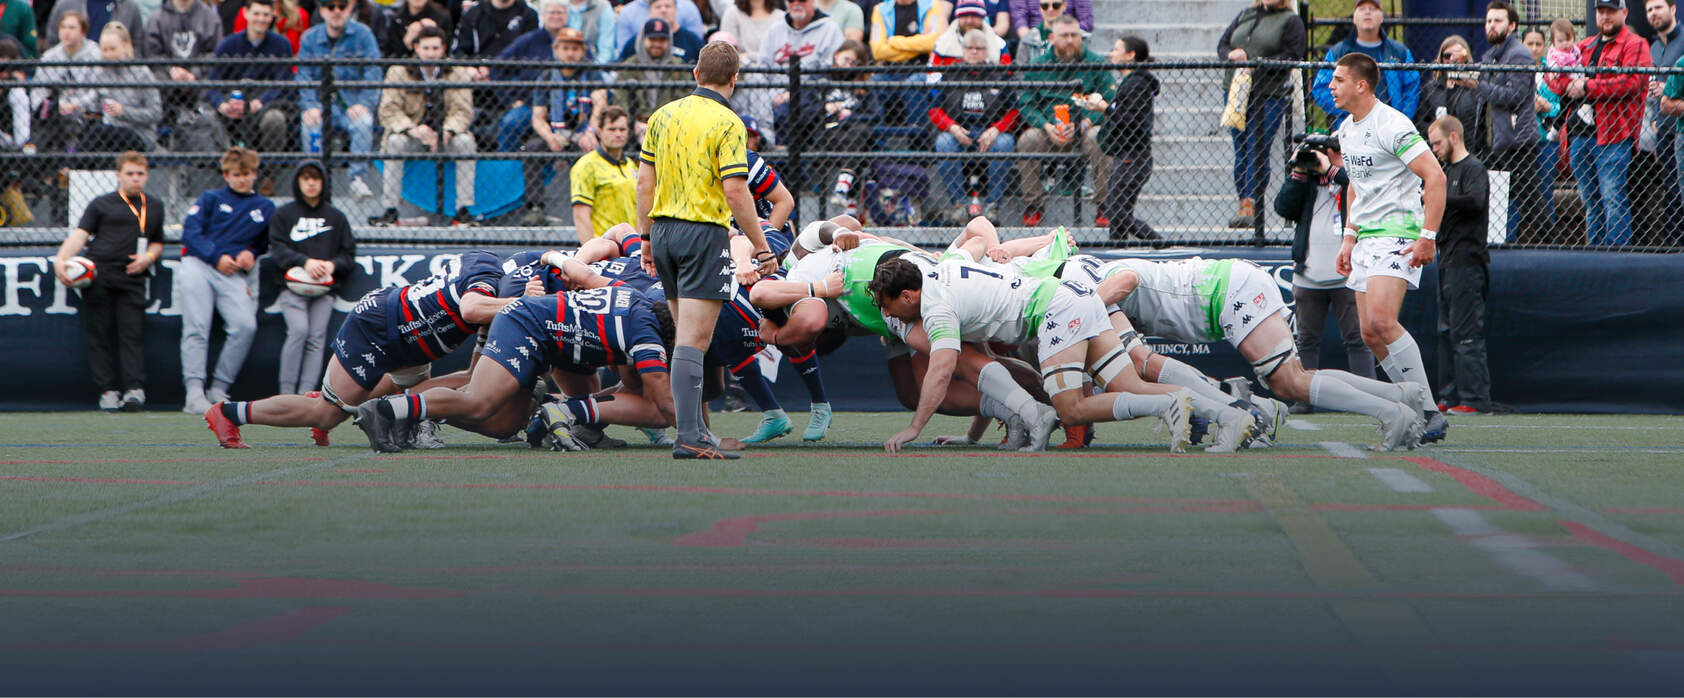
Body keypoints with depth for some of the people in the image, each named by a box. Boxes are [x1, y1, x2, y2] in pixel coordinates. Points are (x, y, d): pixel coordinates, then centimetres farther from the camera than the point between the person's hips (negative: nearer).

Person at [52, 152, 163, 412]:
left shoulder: (155, 207, 22)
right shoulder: (101, 204, 11)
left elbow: (157, 242, 30)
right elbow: (80, 235, 2)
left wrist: (149, 256, 6)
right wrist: (61, 259, -16)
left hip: (131, 278, 2)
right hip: (99, 274, -2)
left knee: (132, 332, -9)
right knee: (101, 333, -4)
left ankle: (135, 389, -14)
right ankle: (107, 389, -1)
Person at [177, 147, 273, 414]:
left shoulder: (266, 208, 21)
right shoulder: (210, 199, 13)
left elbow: (265, 242, 29)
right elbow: (190, 233, 3)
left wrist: (251, 253, 6)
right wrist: (217, 257, -9)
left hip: (234, 275, 2)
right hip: (198, 265, -2)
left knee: (245, 326, -21)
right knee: (196, 328, -17)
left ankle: (218, 390, -14)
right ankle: (194, 393, -23)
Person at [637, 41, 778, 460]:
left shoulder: (663, 116, 9)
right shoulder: (726, 123, -10)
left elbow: (644, 182, 11)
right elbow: (735, 192, -14)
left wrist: (646, 237, 19)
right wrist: (761, 248, -8)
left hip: (663, 229, 7)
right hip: (704, 234, -7)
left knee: (687, 335, 16)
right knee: (693, 342, -11)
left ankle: (693, 424, 18)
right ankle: (689, 438, -16)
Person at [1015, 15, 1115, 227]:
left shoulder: (1096, 63, 5)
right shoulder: (1038, 65, 8)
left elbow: (1110, 102, -3)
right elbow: (1025, 103, 2)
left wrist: (1083, 124, -18)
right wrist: (1047, 127, -16)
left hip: (1085, 129, -1)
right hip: (1049, 133, 1)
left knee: (1099, 138, -34)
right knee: (1027, 140, -30)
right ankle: (1033, 205, -19)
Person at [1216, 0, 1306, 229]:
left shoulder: (1291, 21, 1)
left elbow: (1292, 55, -9)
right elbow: (1222, 44, 18)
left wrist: (1258, 65, -18)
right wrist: (1231, 54, -6)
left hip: (1269, 95, -6)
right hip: (1236, 90, 6)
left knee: (1257, 150, -11)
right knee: (1240, 151, 6)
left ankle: (1252, 205, -13)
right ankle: (1243, 204, 12)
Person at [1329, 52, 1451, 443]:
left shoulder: (1391, 125, -14)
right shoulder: (1346, 129, 14)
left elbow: (1435, 177, -18)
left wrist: (1428, 237, -22)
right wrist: (1349, 238, 21)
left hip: (1397, 233, -9)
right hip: (1366, 237, 9)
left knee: (1382, 321, -23)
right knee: (1370, 333, 2)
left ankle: (1430, 414, -18)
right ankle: (1419, 413, 9)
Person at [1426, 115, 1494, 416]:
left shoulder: (1473, 169, -8)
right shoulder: (1448, 170, 19)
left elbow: (1475, 201, -25)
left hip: (1467, 261, -10)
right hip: (1449, 261, 10)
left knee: (1466, 332, -11)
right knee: (1447, 331, 10)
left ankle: (1475, 399, -11)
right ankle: (1450, 397, 13)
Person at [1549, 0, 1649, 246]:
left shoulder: (1634, 46, 0)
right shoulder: (1585, 46, 22)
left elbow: (1631, 82, -15)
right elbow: (1555, 77, 18)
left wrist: (1588, 87, -14)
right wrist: (1569, 83, -5)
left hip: (1612, 135, -7)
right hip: (1579, 133, 7)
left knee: (1612, 200, -11)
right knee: (1591, 202, 10)